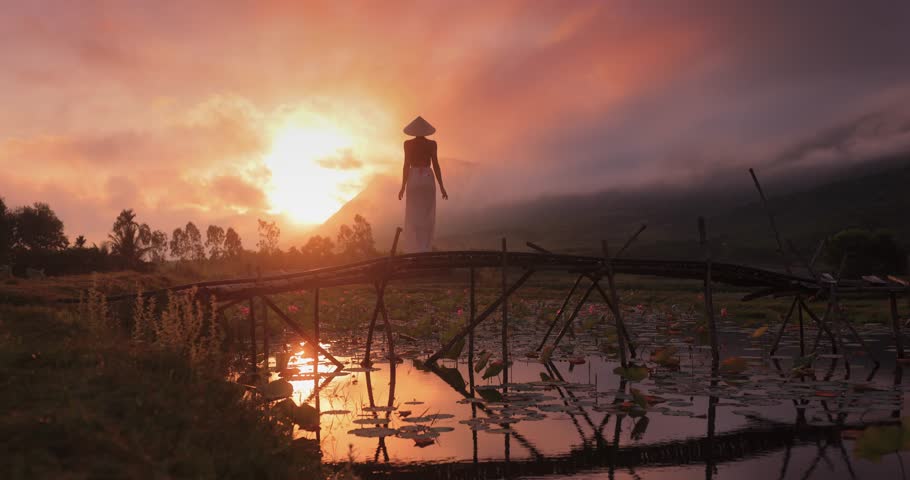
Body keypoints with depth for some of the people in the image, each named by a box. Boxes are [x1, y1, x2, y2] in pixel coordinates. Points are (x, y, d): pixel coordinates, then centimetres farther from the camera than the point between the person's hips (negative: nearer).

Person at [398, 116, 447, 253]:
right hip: (428, 178, 1)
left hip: (413, 179, -1)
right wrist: (441, 187, 2)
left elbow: (406, 165, -4)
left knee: (413, 217, 1)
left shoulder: (408, 144, 0)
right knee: (427, 217, 4)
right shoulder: (432, 144, 2)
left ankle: (414, 251, -5)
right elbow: (435, 165, -2)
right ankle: (425, 250, -1)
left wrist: (403, 186, 1)